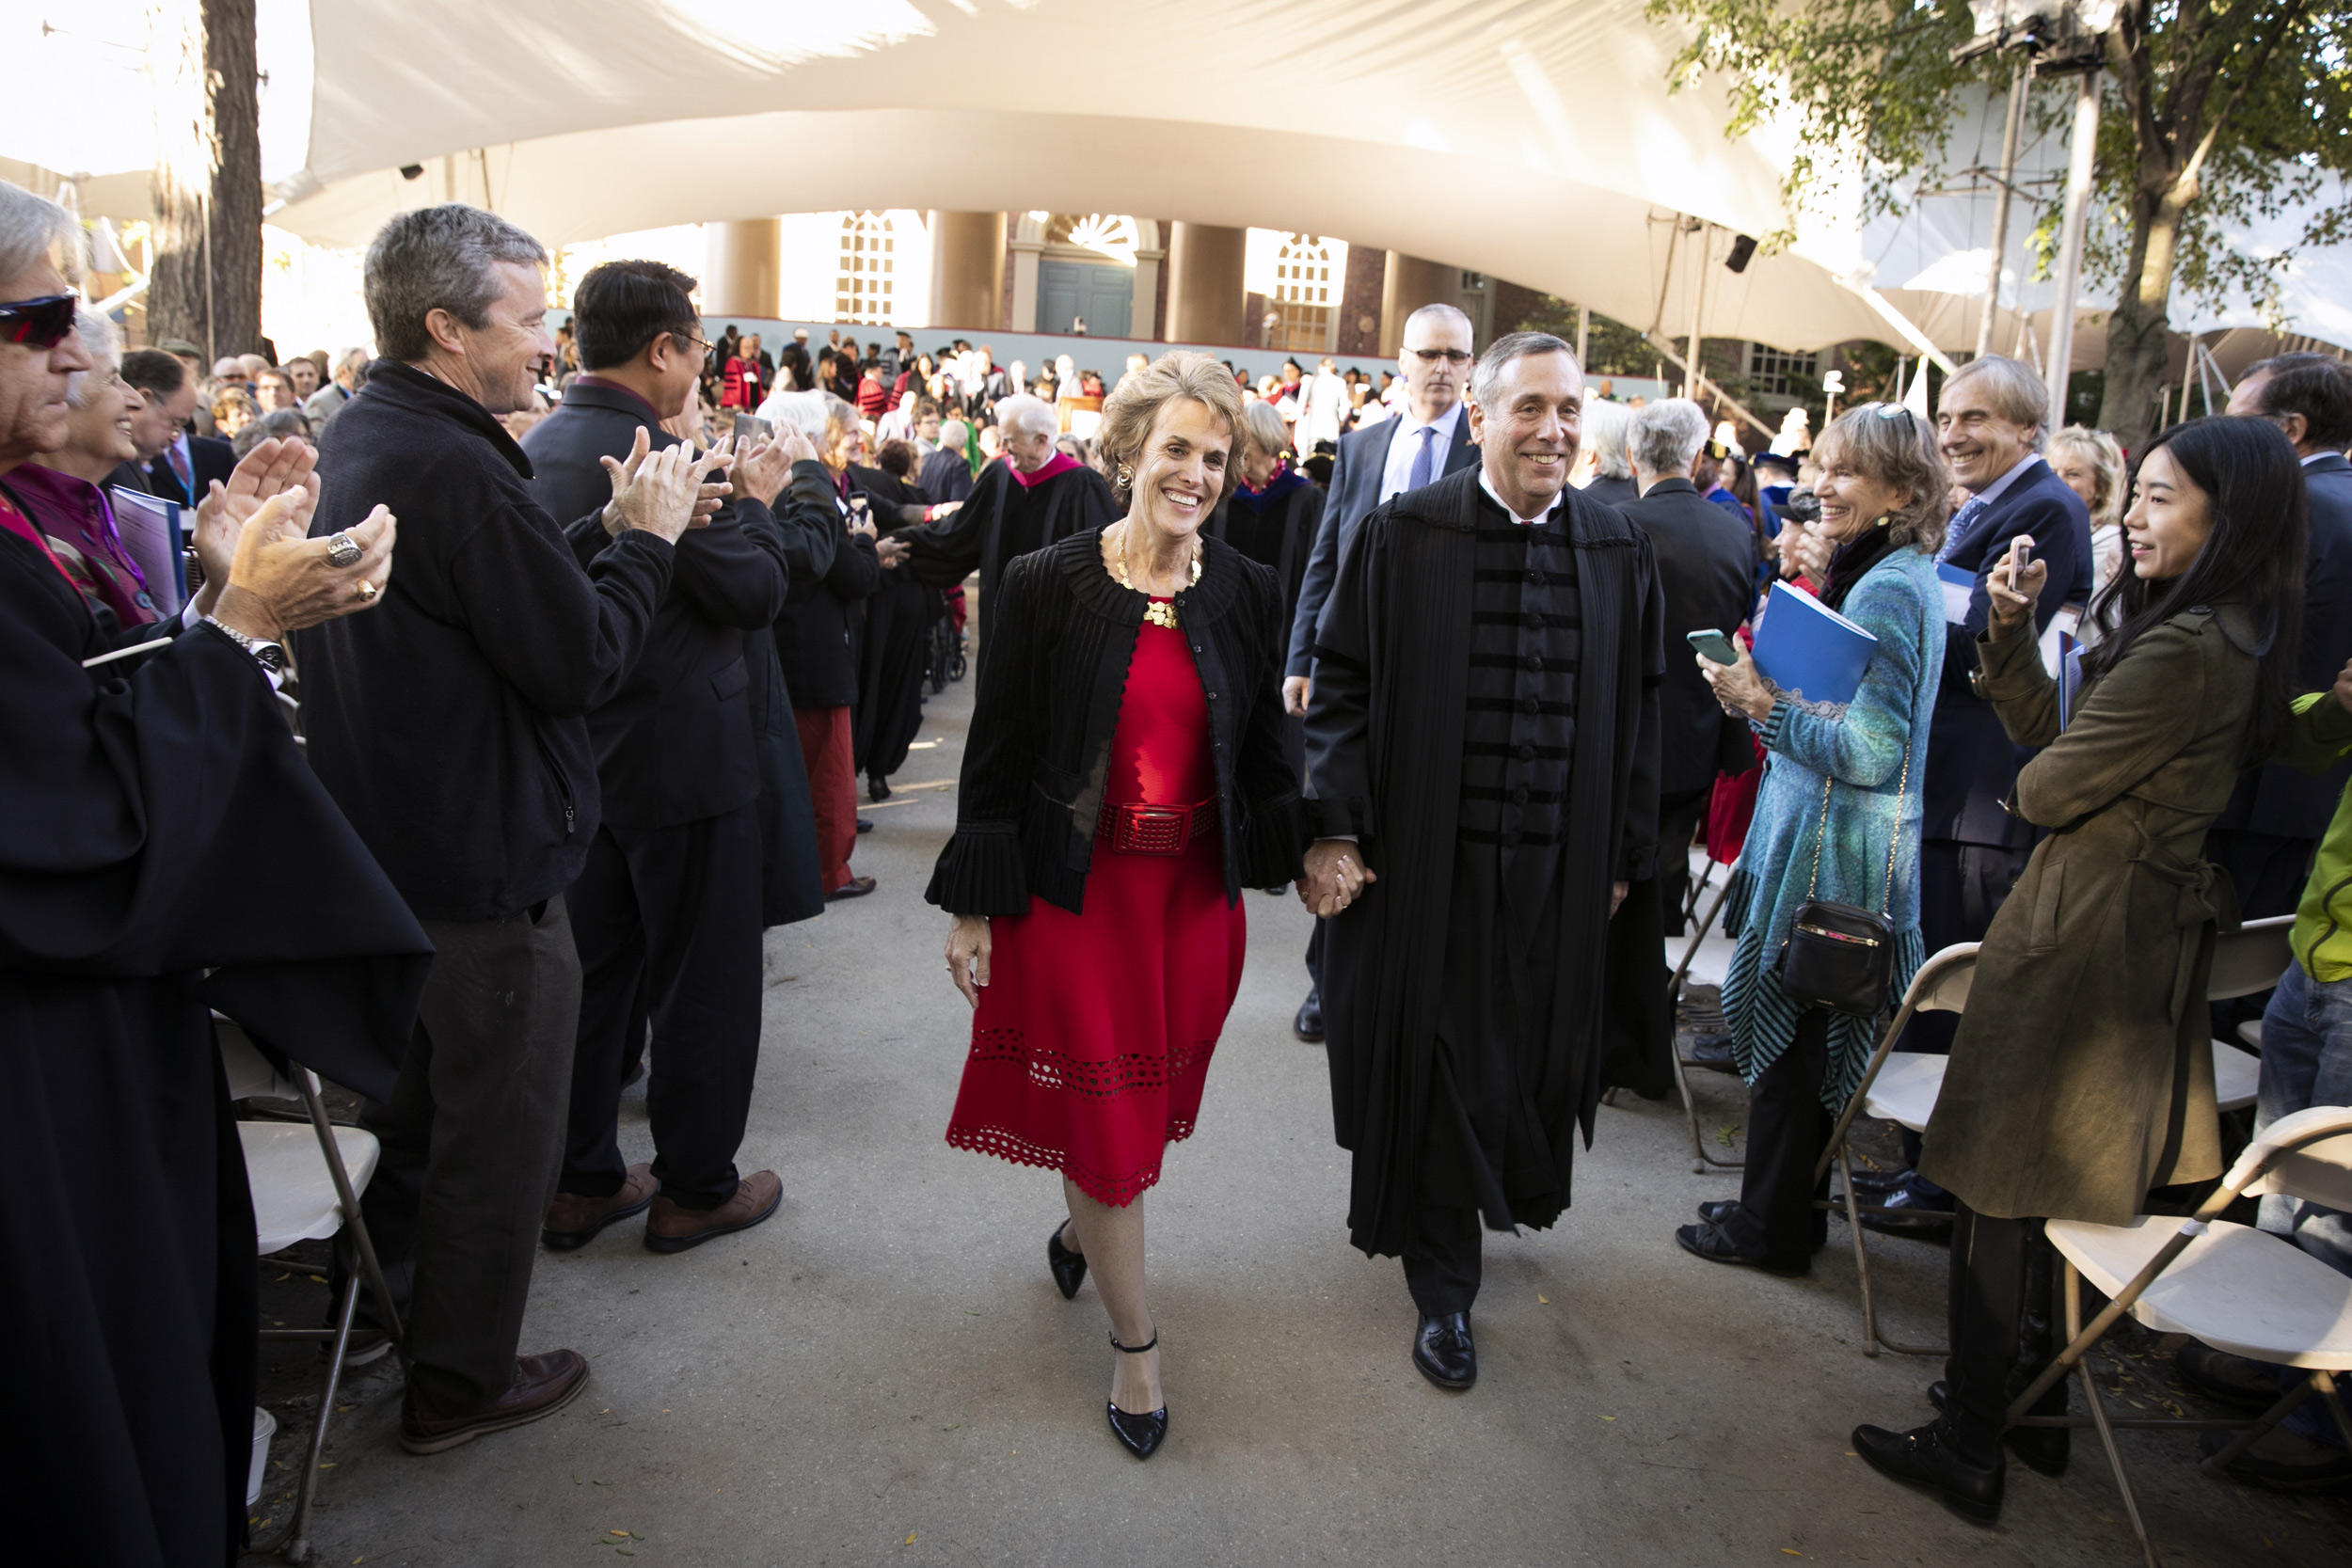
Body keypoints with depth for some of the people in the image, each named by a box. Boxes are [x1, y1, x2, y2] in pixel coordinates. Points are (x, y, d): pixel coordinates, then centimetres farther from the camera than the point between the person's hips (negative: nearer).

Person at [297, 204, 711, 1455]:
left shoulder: (345, 444, 7)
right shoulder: (457, 470, -25)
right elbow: (581, 661, -22)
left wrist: (604, 537, 5)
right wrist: (644, 538, -10)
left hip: (380, 846, 10)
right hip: (486, 867, -10)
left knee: (405, 1094, 27)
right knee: (497, 1128, 8)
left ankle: (376, 1298, 47)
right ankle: (459, 1379, 24)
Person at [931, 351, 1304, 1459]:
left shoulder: (1247, 594, 1)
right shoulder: (1046, 586, -8)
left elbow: (1263, 752, 9)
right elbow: (996, 757, -6)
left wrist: (1294, 857, 7)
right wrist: (973, 909, -6)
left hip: (1197, 896, 4)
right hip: (1074, 893, -3)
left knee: (1150, 1106, 16)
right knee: (1103, 1115, 4)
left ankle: (1080, 1226, 48)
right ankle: (1134, 1344, 21)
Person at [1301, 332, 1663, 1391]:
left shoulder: (1619, 551, 3)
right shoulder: (1404, 537, -6)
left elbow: (1638, 714, 8)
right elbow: (1341, 684, -5)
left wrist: (1625, 857, 8)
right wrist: (1333, 831, -11)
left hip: (1557, 866, 3)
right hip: (1426, 858, -3)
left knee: (1527, 1050, 15)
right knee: (1433, 1057, 6)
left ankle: (1506, 1189, 47)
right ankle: (1443, 1285, 24)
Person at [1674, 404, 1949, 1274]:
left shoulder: (1887, 592, -20)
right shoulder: (1894, 577, 11)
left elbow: (1871, 751, -23)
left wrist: (1766, 706, -19)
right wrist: (1769, 691, 6)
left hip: (1831, 856, -10)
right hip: (1818, 842, 10)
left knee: (1789, 1035, 3)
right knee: (1799, 1035, 18)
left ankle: (1774, 1227, 18)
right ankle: (1780, 1207, 31)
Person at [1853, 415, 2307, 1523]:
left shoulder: (2182, 650, -23)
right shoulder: (2233, 635, 10)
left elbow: (2046, 789, -18)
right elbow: (2043, 731, 11)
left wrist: (2039, 781, 5)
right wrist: (2013, 624, 0)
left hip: (2084, 931, -10)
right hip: (2158, 928, 10)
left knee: (2000, 1188, 2)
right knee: (2064, 1179, 20)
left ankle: (1969, 1451, 15)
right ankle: (2034, 1405, 35)